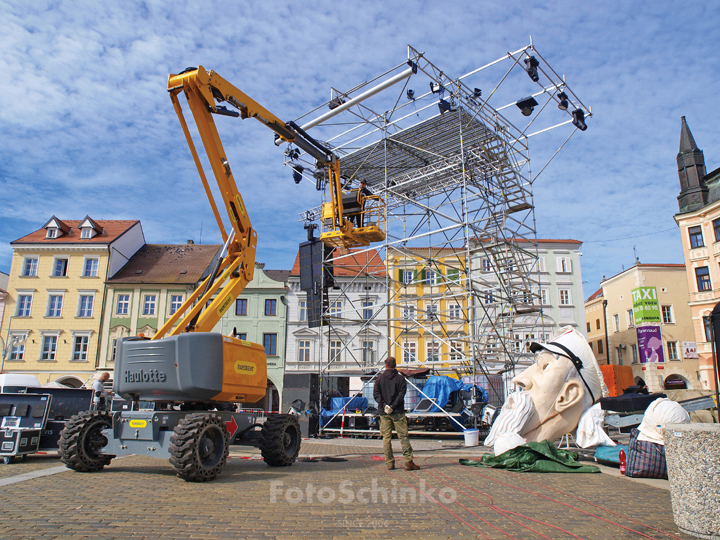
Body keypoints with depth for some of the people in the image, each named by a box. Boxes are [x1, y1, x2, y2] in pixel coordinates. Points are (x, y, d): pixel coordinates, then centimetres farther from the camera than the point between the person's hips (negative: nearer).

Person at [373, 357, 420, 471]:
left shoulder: (380, 378, 6)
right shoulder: (400, 378, 1)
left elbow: (376, 393, -2)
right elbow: (401, 394, -9)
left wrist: (384, 405, -9)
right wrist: (393, 406, -12)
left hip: (384, 412, 2)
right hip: (398, 412, -1)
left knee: (386, 437, 6)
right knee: (403, 436, 2)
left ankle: (389, 463, 6)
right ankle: (408, 461, -3)